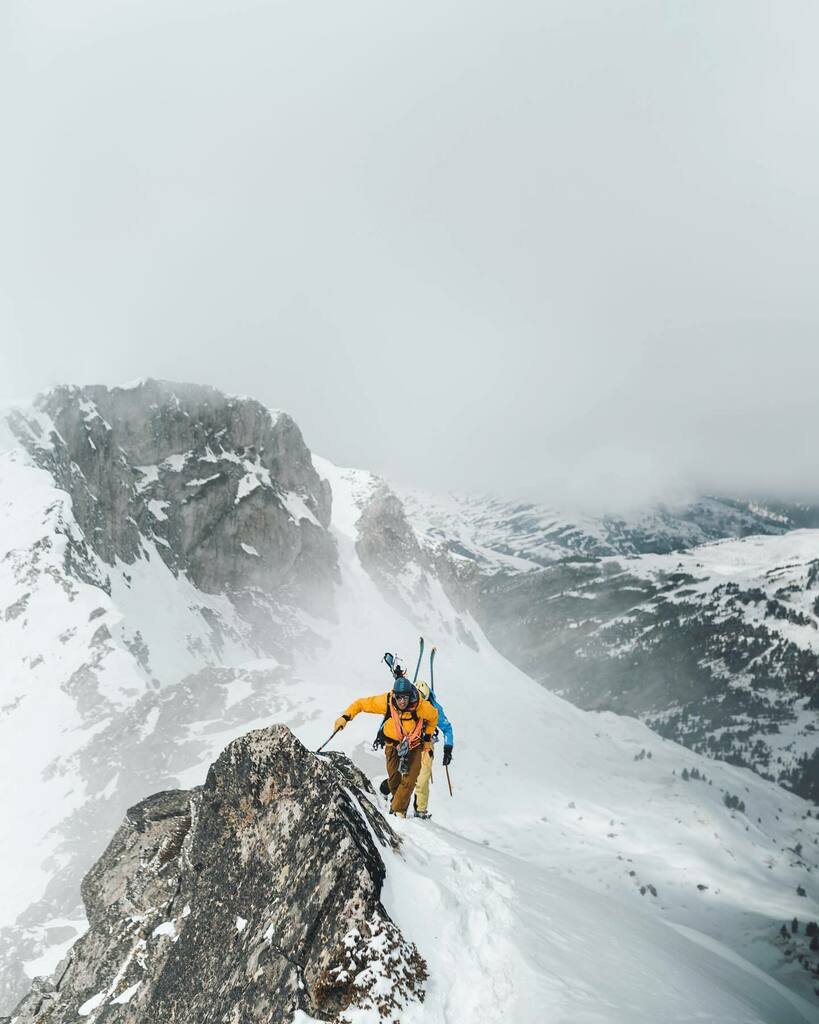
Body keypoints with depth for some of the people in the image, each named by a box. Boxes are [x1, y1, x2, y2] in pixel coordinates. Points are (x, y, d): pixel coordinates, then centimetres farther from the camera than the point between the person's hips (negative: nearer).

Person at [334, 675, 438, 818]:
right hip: (392, 742, 1)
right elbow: (361, 703, -15)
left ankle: (399, 810, 3)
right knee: (393, 777, 5)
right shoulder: (385, 701, -29)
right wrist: (346, 717, -27)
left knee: (410, 779, -11)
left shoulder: (421, 706, -29)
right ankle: (396, 799, 34)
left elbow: (433, 716, -6)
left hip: (414, 744, -1)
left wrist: (428, 738, 3)